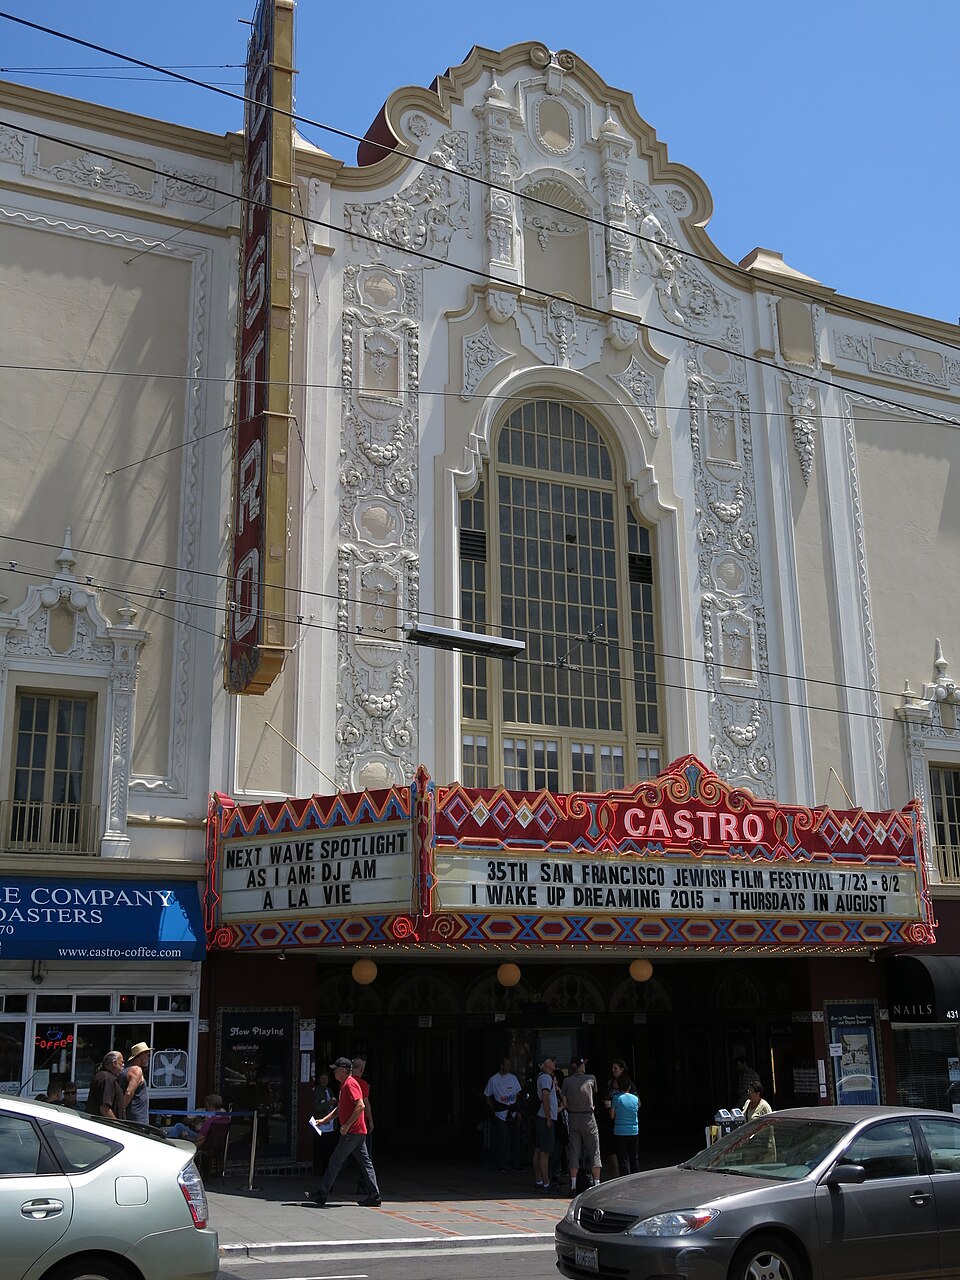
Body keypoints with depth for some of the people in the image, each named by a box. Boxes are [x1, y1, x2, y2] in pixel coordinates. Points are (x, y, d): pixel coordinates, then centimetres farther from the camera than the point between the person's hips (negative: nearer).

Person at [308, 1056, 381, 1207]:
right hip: (357, 1132, 10)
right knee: (365, 1162, 9)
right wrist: (324, 1120, 20)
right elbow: (340, 1108, 27)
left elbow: (360, 1106, -24)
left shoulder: (350, 1084, -15)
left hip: (352, 1131, -10)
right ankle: (374, 1196, 10)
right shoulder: (344, 1085, 17)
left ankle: (321, 1195, 2)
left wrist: (347, 1125, -21)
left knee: (335, 1161, -4)